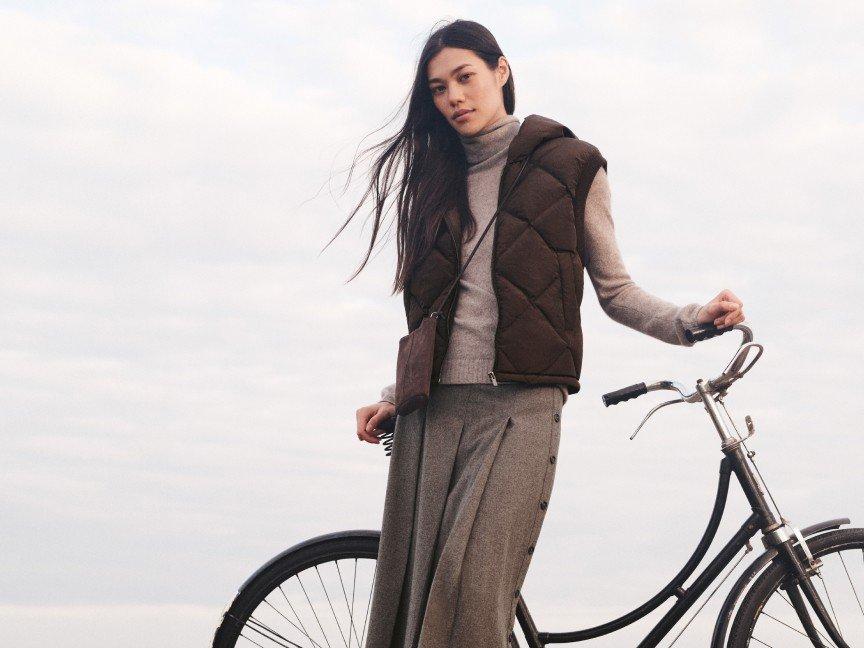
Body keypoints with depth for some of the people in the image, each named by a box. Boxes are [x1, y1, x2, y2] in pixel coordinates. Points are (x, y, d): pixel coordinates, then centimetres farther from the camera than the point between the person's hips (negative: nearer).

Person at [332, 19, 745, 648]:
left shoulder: (570, 165, 7)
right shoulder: (437, 178, 19)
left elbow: (615, 291, 9)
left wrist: (691, 318, -7)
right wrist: (392, 398, 12)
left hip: (520, 408, -4)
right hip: (433, 412, 4)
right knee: (409, 591, -1)